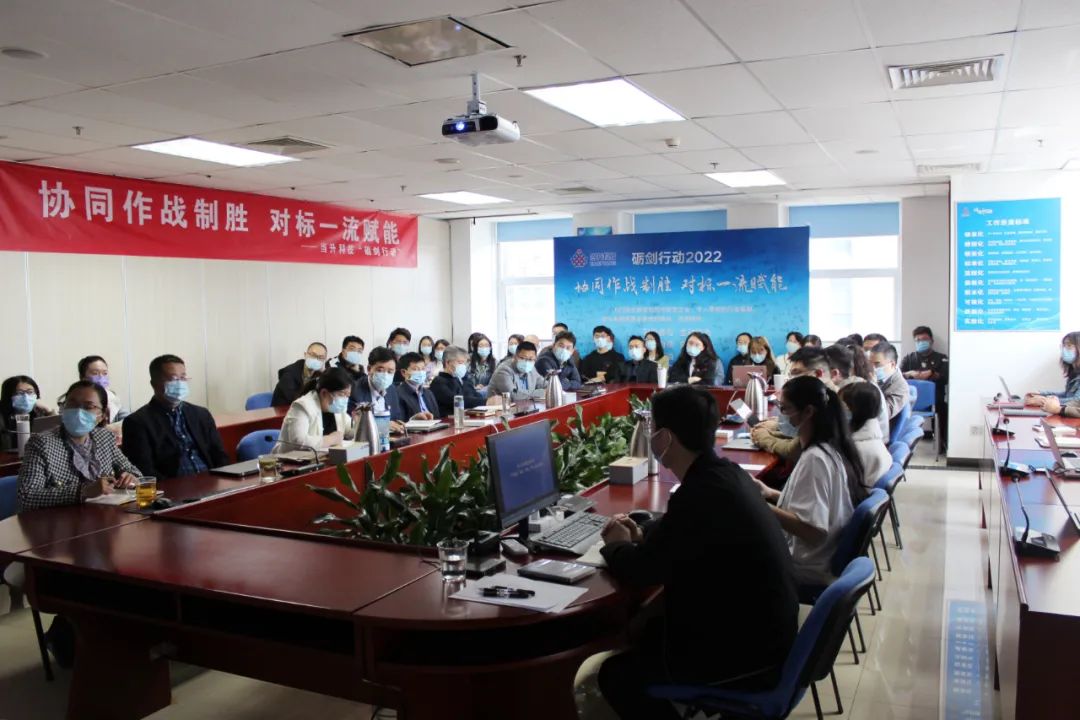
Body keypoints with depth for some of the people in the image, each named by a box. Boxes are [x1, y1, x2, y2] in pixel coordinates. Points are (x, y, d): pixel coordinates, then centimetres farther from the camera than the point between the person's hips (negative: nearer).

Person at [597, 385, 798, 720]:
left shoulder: (701, 494, -28)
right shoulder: (725, 473, 1)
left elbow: (640, 571, -18)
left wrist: (616, 545, 2)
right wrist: (641, 536, 6)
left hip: (749, 654, -9)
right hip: (760, 630, 9)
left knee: (616, 674, 0)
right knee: (644, 628, 21)